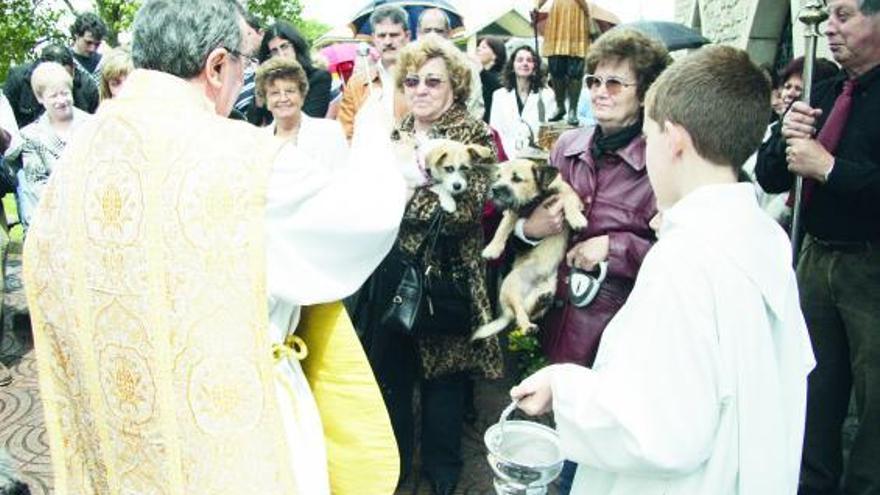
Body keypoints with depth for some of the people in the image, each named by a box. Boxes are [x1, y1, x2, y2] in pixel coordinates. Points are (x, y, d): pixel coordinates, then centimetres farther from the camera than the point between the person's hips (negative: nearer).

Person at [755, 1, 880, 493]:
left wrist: (830, 168, -21)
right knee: (815, 388, 18)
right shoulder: (823, 93, 9)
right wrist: (786, 138, -8)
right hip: (816, 257, 7)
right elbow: (770, 178, 10)